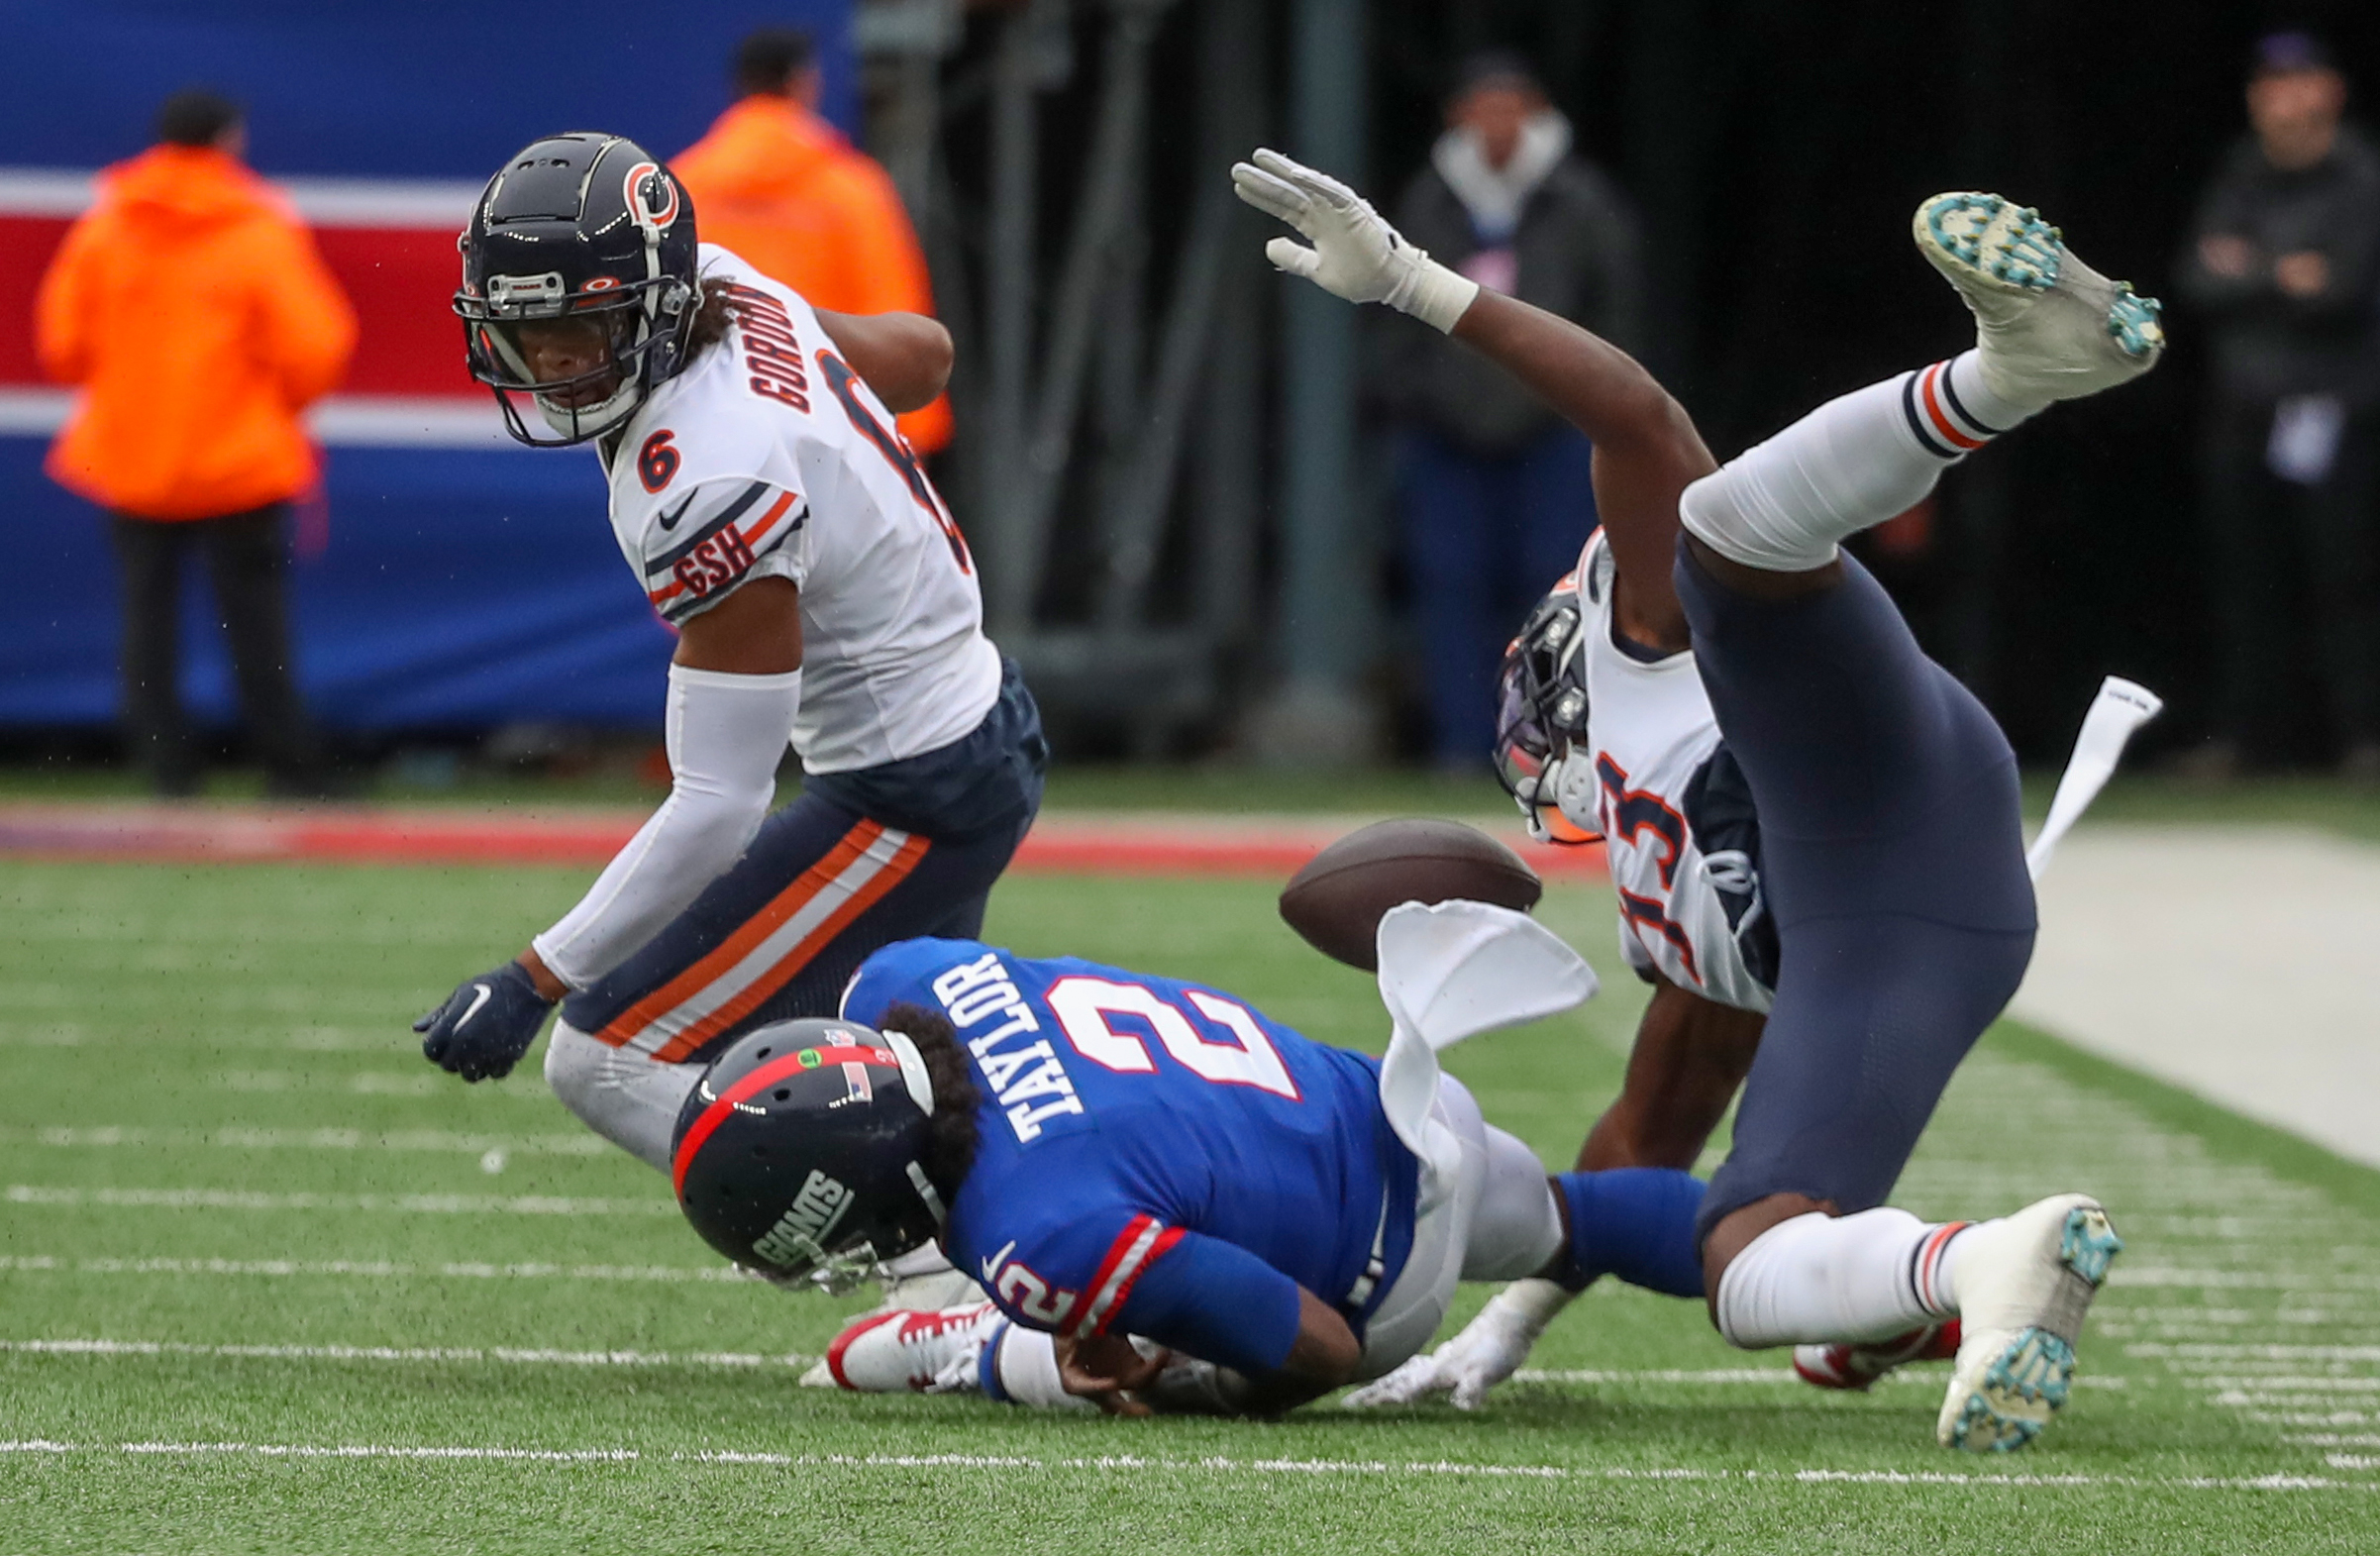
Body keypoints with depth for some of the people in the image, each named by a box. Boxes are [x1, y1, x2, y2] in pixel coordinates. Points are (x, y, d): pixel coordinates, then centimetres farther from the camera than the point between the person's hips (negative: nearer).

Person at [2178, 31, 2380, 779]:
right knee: (2240, 573, 3)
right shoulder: (2238, 179, 13)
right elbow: (2199, 280, 4)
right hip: (2242, 404, 5)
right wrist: (2285, 278, -9)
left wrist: (2246, 274, -9)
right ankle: (2238, 730, 8)